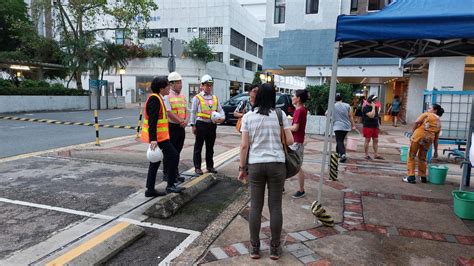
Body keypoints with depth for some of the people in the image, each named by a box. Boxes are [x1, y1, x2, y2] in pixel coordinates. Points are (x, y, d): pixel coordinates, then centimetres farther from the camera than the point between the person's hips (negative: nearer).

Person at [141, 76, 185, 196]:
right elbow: (152, 121, -23)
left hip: (156, 136, 10)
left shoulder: (158, 98, 16)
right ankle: (170, 186, 1)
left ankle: (150, 189, 18)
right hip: (157, 137, -10)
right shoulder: (154, 99, -15)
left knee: (155, 162, 12)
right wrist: (153, 139, -28)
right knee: (173, 156, -6)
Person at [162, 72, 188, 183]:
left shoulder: (182, 97, 13)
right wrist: (181, 121, -11)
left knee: (177, 151, 14)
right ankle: (166, 174, 12)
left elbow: (186, 111, 12)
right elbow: (169, 113, -17)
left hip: (181, 128, 7)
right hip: (171, 127, -7)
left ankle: (176, 173, 24)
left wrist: (186, 121, -8)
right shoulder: (167, 96, -10)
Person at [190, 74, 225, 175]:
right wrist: (193, 125, -6)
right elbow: (193, 112, -1)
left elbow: (220, 110, 10)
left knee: (210, 146, 13)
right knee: (198, 146, 3)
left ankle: (210, 166, 24)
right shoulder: (197, 98, -1)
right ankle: (197, 167, 11)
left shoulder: (215, 98, 13)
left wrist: (222, 117, -11)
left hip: (212, 124, 5)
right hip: (201, 124, -4)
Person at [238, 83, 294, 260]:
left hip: (255, 165, 1)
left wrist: (242, 168, 6)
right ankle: (275, 248, 20)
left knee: (255, 207, 10)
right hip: (277, 164, 0)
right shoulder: (280, 114, -1)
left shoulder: (248, 116, 0)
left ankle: (254, 247, 21)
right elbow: (290, 141, -2)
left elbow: (244, 145, -2)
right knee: (275, 207, 9)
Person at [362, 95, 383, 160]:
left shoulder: (375, 107, 12)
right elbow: (371, 115, -25)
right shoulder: (366, 108, -13)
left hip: (375, 126, 8)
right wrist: (373, 107, -20)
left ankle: (376, 154, 14)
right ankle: (366, 155, 7)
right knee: (367, 140, -1)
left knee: (376, 140, 8)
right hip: (368, 126, -8)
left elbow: (377, 115, 18)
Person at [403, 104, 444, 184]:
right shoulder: (439, 123, 22)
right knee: (422, 158, 22)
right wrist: (436, 151, 24)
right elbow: (436, 138, 20)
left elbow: (417, 122, -7)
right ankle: (423, 177, 27)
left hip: (418, 135, -5)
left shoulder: (427, 114, 10)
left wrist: (413, 132, 4)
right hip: (429, 139, 5)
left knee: (411, 156, 3)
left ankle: (411, 177, 0)